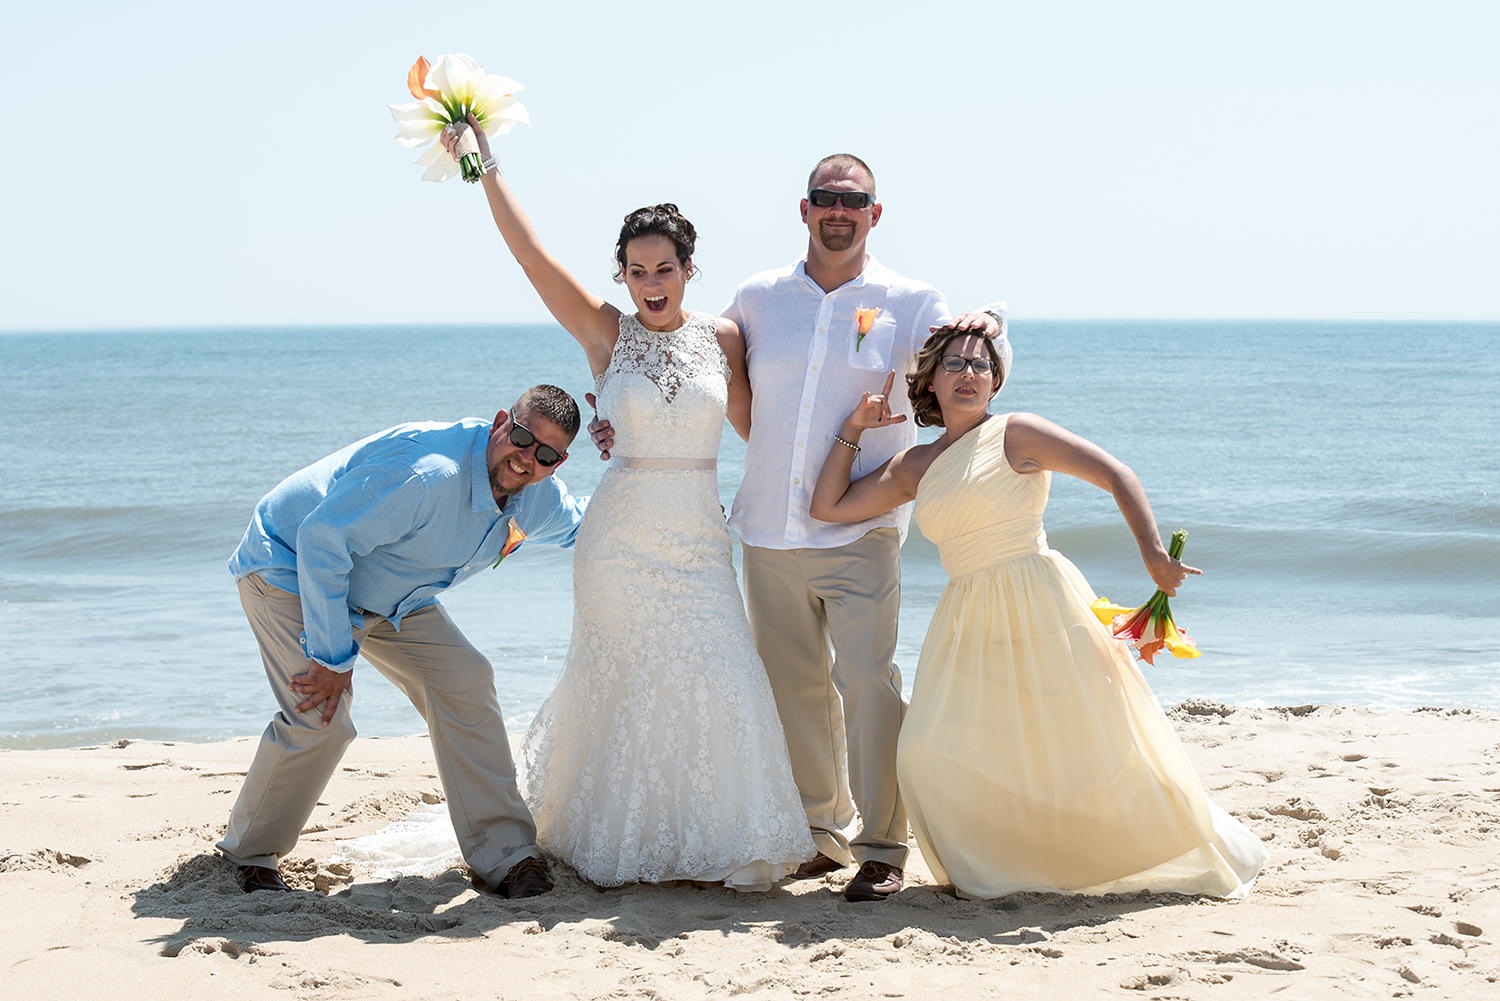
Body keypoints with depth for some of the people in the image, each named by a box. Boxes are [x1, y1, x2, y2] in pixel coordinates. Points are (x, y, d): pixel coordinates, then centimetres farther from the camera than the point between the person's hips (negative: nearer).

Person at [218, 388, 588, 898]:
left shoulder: (539, 498, -7)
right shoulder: (428, 474, -38)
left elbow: (580, 525, 20)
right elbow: (322, 539, -35)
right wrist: (334, 656, -31)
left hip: (386, 596, 8)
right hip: (291, 571, -8)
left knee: (464, 682, -5)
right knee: (321, 719, -22)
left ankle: (503, 853, 2)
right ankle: (248, 855, 2)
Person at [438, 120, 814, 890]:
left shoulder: (722, 339, 3)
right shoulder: (605, 333, -2)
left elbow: (754, 424, 12)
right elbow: (528, 251, -6)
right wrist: (485, 164, -7)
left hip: (700, 537, 2)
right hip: (622, 533, -1)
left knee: (717, 681, -4)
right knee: (620, 685, 5)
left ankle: (725, 842, 10)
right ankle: (618, 842, 22)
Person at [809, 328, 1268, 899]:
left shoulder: (1015, 434, -3)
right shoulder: (914, 466, 12)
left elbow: (1116, 475, -7)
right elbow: (828, 507, 14)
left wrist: (1153, 554, -17)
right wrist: (854, 428, 11)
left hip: (1041, 609, -5)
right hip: (970, 623, 5)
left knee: (1090, 745, -2)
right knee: (934, 755, -8)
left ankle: (1196, 846, 22)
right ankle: (995, 871, 14)